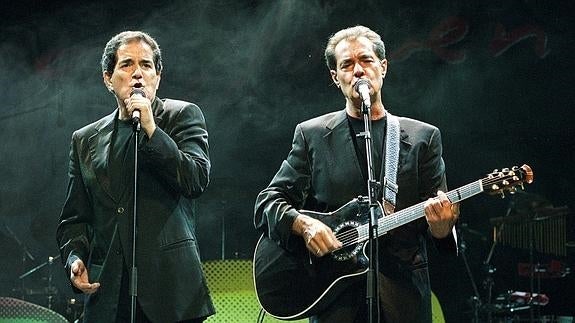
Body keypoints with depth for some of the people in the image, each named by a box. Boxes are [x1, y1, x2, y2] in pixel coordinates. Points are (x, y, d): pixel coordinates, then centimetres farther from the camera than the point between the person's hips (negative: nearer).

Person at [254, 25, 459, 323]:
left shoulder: (423, 137, 7)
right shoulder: (311, 135, 6)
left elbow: (437, 225, 4)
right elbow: (267, 203, 4)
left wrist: (440, 224, -20)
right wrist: (303, 224, -16)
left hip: (404, 297, 1)